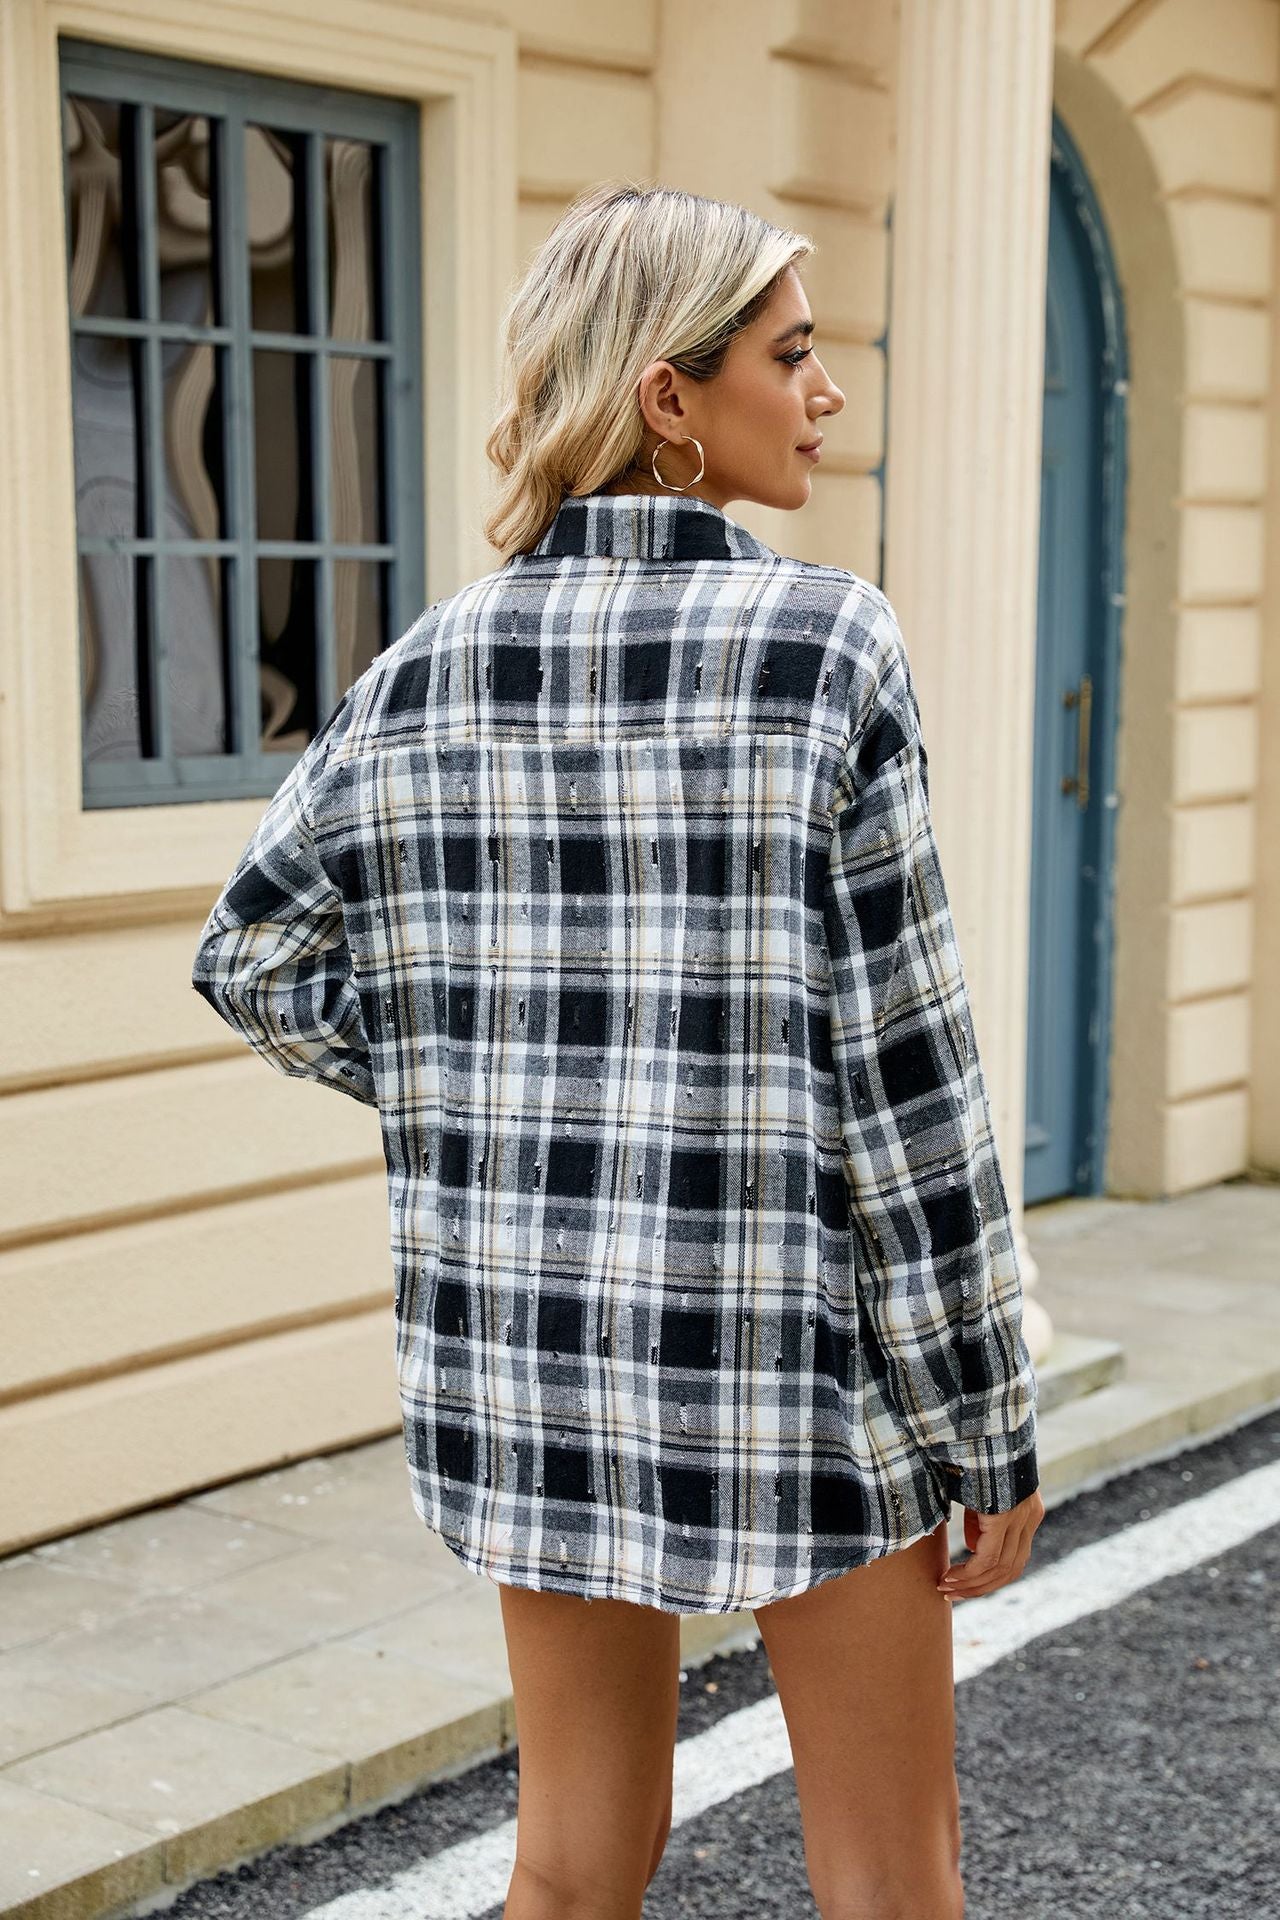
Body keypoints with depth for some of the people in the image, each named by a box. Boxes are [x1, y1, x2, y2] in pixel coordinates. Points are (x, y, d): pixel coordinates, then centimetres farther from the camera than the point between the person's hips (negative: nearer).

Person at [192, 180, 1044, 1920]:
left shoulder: (430, 668, 0)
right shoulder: (826, 643, -15)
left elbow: (251, 958, 8)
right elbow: (900, 1065, -15)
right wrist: (991, 1424, -7)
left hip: (529, 1332, 5)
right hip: (792, 1338, -5)